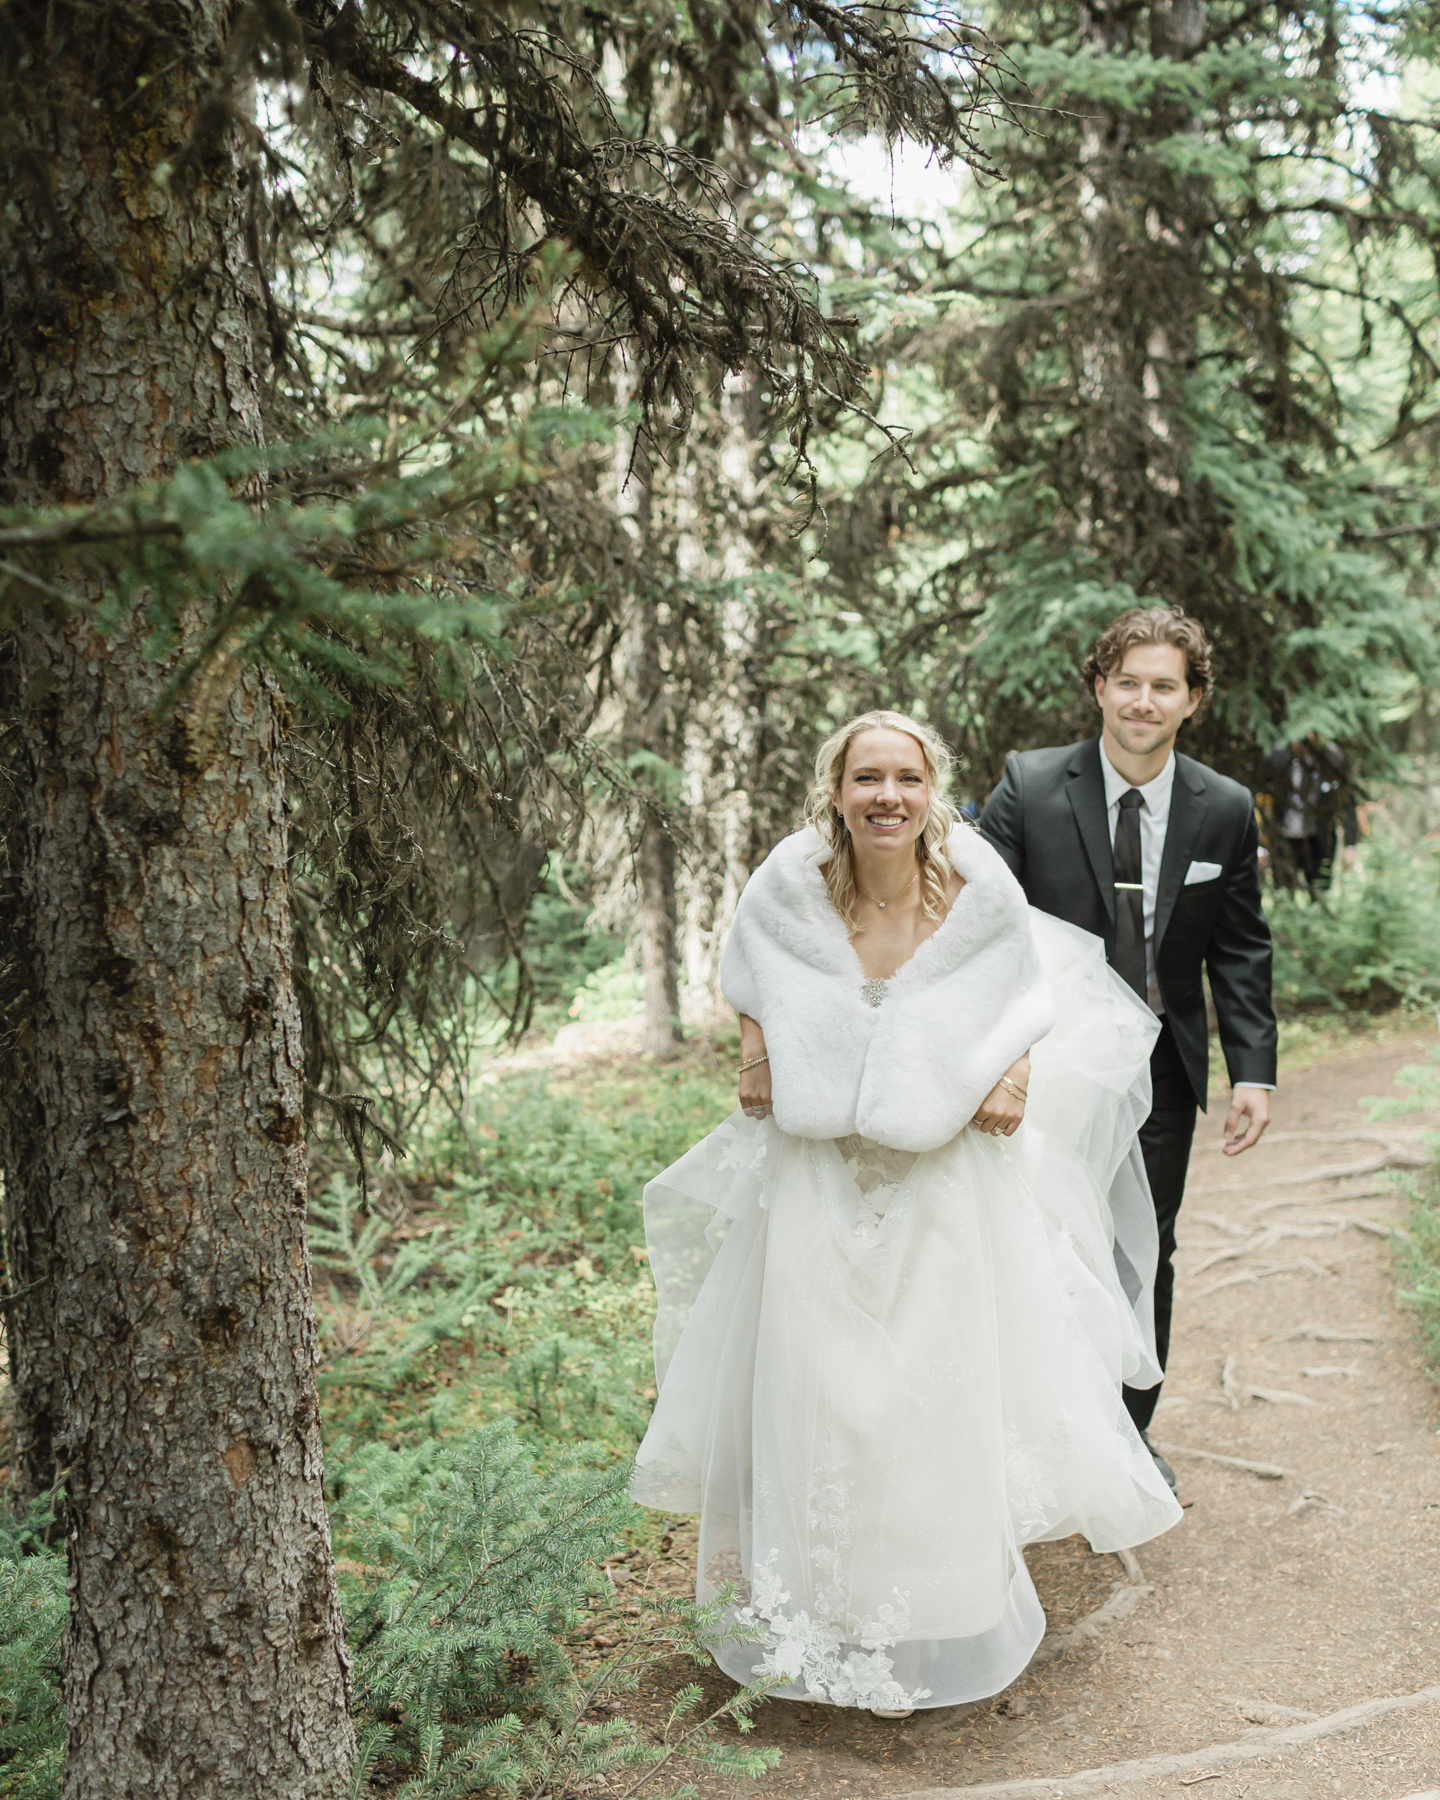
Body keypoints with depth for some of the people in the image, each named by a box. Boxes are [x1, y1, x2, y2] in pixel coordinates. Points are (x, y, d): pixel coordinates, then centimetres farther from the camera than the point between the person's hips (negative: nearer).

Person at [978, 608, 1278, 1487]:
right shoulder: (1028, 786, -9)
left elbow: (1241, 951, 3)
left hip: (1162, 1073, 2)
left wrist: (1255, 1070, -4)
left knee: (1146, 1253, 12)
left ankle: (1130, 1431, 32)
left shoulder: (1226, 810, -2)